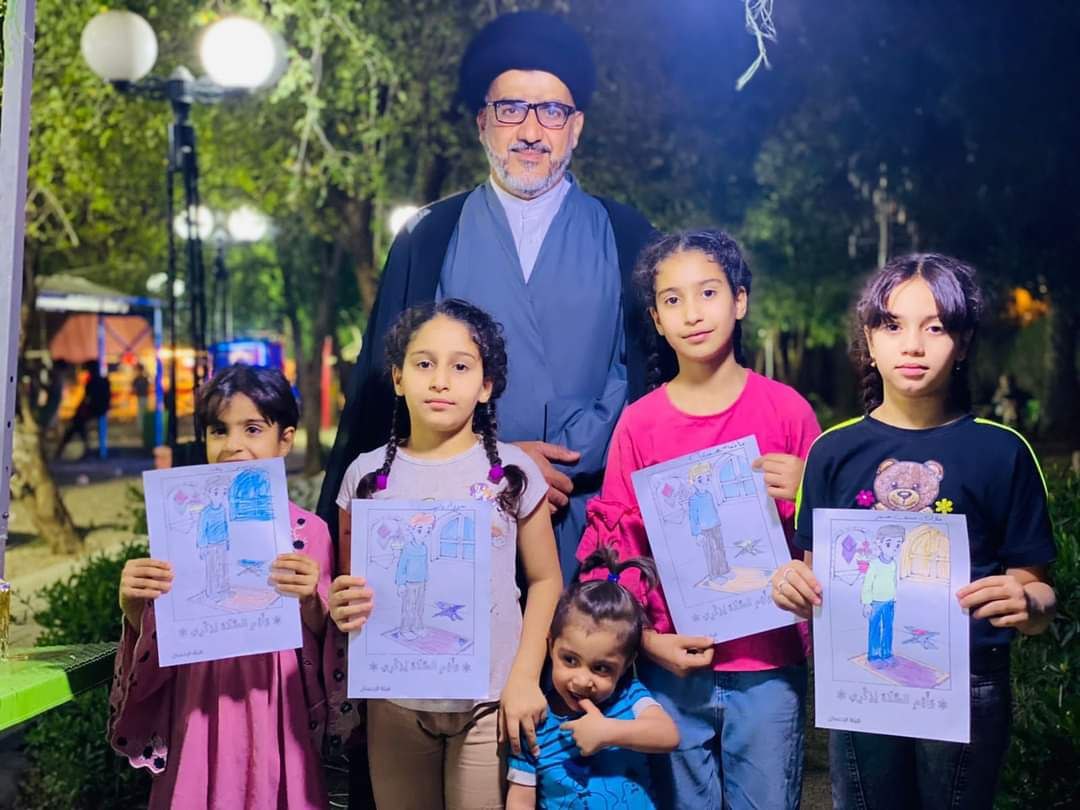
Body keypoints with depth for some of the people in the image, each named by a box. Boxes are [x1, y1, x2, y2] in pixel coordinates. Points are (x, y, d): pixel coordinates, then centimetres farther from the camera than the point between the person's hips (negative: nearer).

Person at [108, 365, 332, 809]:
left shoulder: (308, 531, -3)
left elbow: (323, 640, -1)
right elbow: (158, 645, 5)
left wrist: (309, 601, -20)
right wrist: (134, 607, -15)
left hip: (276, 716, -1)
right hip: (200, 715, 1)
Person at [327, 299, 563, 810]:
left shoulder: (512, 472, -4)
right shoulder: (367, 476, 0)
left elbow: (545, 580, 0)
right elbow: (348, 587, 9)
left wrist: (525, 676, -8)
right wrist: (341, 607, -13)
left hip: (489, 703, -2)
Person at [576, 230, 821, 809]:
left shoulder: (786, 409, -3)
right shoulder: (638, 423, -1)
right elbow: (614, 543, 3)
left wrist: (801, 498, -15)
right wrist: (646, 639, -6)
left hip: (767, 666, -1)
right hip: (673, 665, 1)